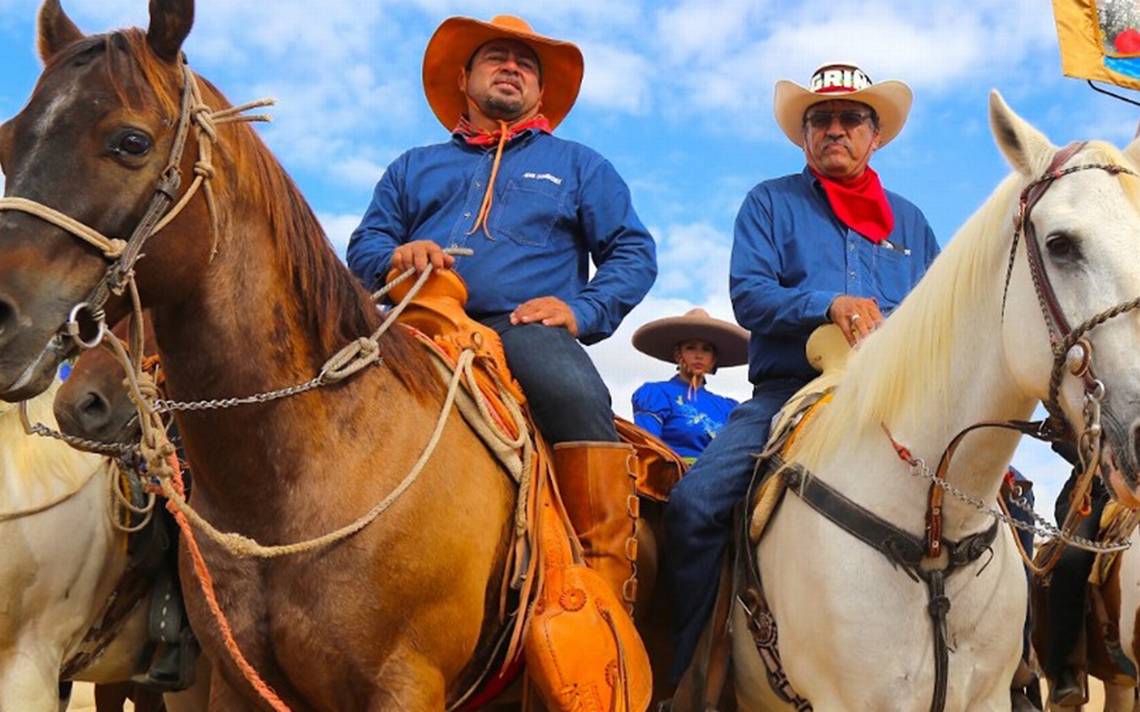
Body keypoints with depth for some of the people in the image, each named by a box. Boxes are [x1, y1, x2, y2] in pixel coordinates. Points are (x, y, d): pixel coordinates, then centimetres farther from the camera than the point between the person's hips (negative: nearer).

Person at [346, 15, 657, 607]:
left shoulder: (578, 166, 26)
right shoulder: (414, 168, 30)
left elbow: (633, 252, 15)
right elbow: (363, 247, 21)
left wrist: (582, 310, -4)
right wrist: (396, 256, -5)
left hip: (525, 325, -2)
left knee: (578, 397, -36)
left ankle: (606, 585, -36)